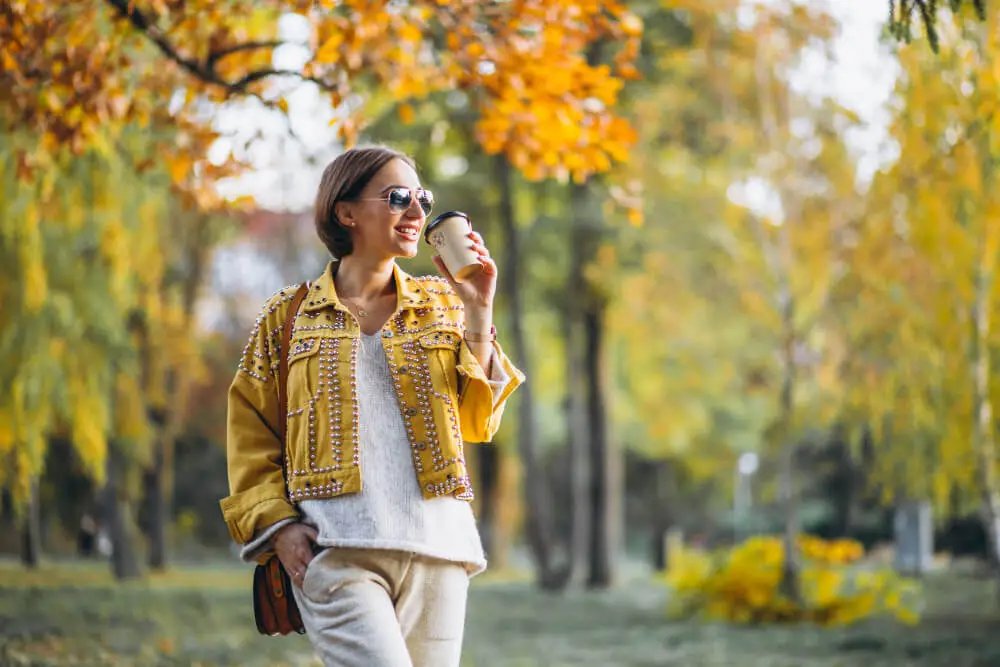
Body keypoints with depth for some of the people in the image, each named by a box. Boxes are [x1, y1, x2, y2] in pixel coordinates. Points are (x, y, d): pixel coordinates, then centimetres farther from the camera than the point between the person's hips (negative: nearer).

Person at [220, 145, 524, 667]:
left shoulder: (440, 305, 17)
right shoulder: (288, 316, 10)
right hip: (336, 552, -3)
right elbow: (251, 435, 10)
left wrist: (478, 313, 0)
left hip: (436, 546, 3)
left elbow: (478, 423, 9)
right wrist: (277, 525, -4)